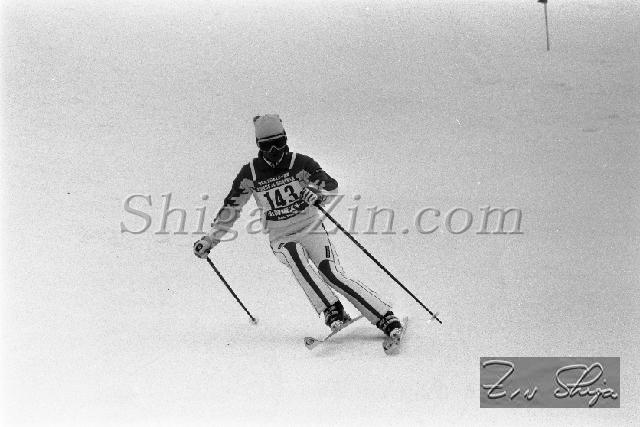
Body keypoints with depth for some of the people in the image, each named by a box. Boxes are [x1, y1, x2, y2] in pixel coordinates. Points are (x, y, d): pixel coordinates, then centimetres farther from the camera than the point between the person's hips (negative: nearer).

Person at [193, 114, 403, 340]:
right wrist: (209, 240, 8)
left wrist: (317, 193, -39)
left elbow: (331, 184, -17)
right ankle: (332, 311, -37)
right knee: (295, 254, -34)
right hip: (281, 239, 1)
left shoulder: (299, 163, -7)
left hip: (311, 230, -1)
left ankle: (387, 319, -23)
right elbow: (230, 208, 9)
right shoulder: (250, 174, -2)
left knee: (331, 274, -22)